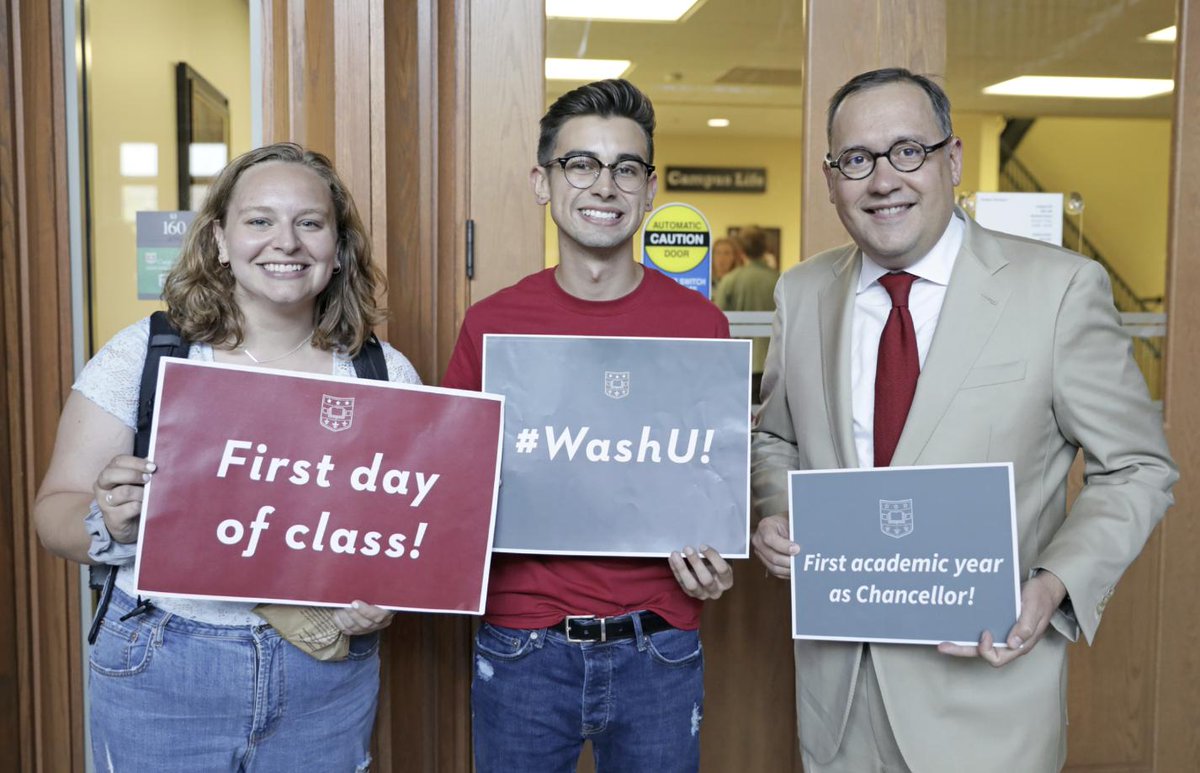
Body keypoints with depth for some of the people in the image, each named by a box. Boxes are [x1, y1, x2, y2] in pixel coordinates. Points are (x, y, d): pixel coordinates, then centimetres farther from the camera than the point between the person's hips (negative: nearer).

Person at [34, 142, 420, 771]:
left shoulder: (386, 374, -3)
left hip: (329, 669, 1)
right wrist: (109, 525, -24)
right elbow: (56, 512, -3)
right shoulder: (141, 356, -6)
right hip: (161, 673, -1)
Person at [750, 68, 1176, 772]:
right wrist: (777, 519, -6)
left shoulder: (1061, 289, -11)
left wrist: (1054, 584, -19)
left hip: (985, 675, -3)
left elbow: (1137, 469, -4)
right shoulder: (802, 293, 1)